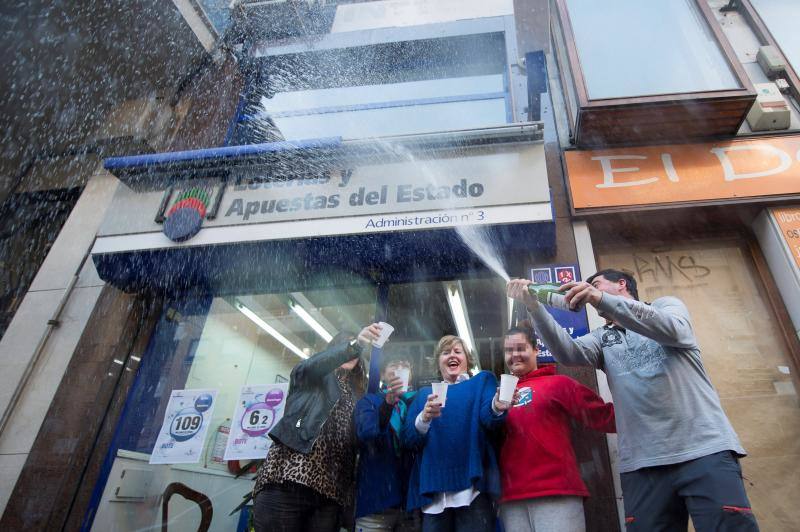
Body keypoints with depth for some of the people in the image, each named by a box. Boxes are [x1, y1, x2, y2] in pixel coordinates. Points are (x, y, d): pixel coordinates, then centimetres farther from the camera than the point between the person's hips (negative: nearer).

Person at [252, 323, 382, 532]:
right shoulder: (313, 377, 14)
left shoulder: (355, 393, 24)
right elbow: (310, 365, -11)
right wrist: (355, 344, -27)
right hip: (287, 478, -4)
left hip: (328, 490, 4)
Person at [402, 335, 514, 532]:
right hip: (433, 490, 3)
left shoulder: (482, 380, 11)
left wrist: (497, 407, -33)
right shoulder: (424, 394, 17)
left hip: (472, 484, -2)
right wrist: (424, 418, -16)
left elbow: (489, 418, -9)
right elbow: (408, 439, 5)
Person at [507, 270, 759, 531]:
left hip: (705, 449, -2)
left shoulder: (666, 304, 13)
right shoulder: (602, 338, 18)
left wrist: (602, 299, -23)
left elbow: (673, 330, -13)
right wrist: (534, 306, -16)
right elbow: (568, 353, -3)